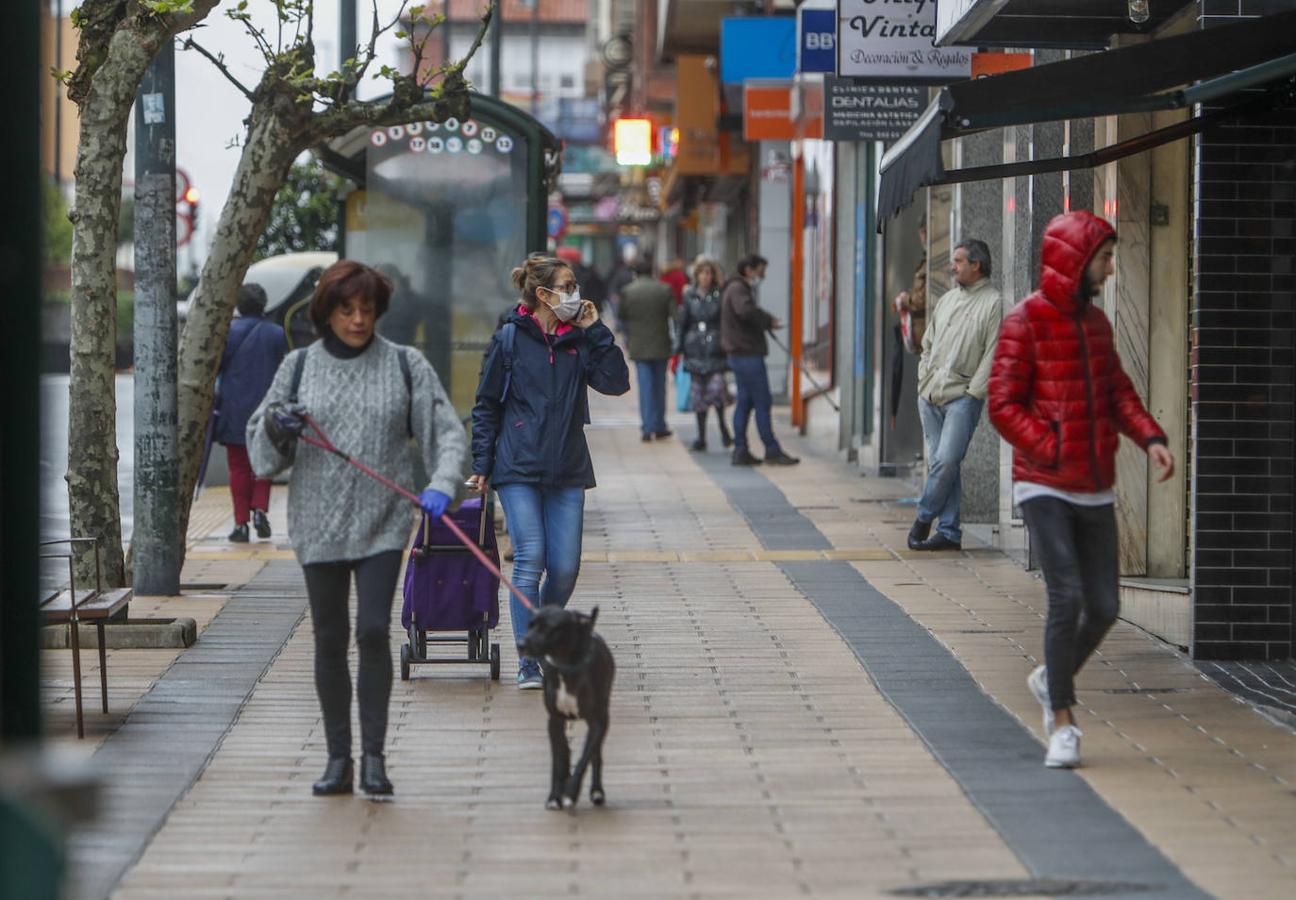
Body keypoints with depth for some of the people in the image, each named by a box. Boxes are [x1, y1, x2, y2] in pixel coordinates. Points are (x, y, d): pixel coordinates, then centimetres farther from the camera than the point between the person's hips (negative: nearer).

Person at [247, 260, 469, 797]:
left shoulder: (406, 366, 3)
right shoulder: (298, 368, 7)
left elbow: (447, 432, 0)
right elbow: (263, 448, 12)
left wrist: (442, 486, -17)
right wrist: (277, 425, -11)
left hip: (383, 524, -2)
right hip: (318, 524, 2)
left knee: (374, 631, -13)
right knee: (329, 641, 5)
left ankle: (374, 756, -5)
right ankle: (338, 759, 13)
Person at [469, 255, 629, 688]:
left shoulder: (579, 340, 10)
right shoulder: (510, 339, 1)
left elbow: (616, 383, -2)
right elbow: (486, 405, 4)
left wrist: (595, 330, -4)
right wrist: (482, 465, -2)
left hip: (567, 473, 4)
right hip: (519, 470, -4)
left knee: (565, 567, -1)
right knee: (530, 560, -13)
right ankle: (529, 662, -9)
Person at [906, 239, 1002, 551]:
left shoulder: (993, 303, -4)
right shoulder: (947, 299, 18)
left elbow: (992, 354, -8)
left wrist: (973, 392, -11)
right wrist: (924, 377, 13)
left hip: (962, 397, -7)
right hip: (930, 396, 7)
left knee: (946, 460, -15)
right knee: (938, 462, 5)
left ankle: (924, 517, 3)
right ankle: (949, 531, 9)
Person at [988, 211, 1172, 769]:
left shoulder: (1095, 322, 12)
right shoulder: (1025, 324, -10)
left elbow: (1117, 392, 14)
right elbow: (1004, 406, -12)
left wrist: (1150, 438, -4)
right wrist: (1053, 453, -19)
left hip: (1096, 491, 7)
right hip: (1045, 490, -7)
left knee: (1104, 606, 4)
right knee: (1067, 598, -16)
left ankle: (1052, 680, 31)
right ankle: (1062, 723, -3)